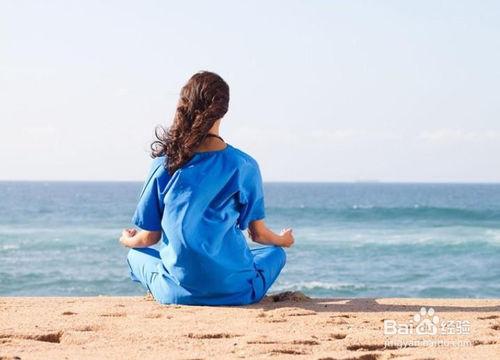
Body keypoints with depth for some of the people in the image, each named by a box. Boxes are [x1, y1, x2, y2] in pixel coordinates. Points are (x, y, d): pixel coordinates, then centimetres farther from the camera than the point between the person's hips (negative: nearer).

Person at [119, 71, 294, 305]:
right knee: (276, 253, 30)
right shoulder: (244, 166, -4)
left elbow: (149, 237, 4)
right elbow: (259, 235, 6)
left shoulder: (164, 163, -3)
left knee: (136, 254, 30)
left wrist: (128, 240, 30)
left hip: (177, 292, 0)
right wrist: (283, 240, 31)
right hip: (235, 291, 0)